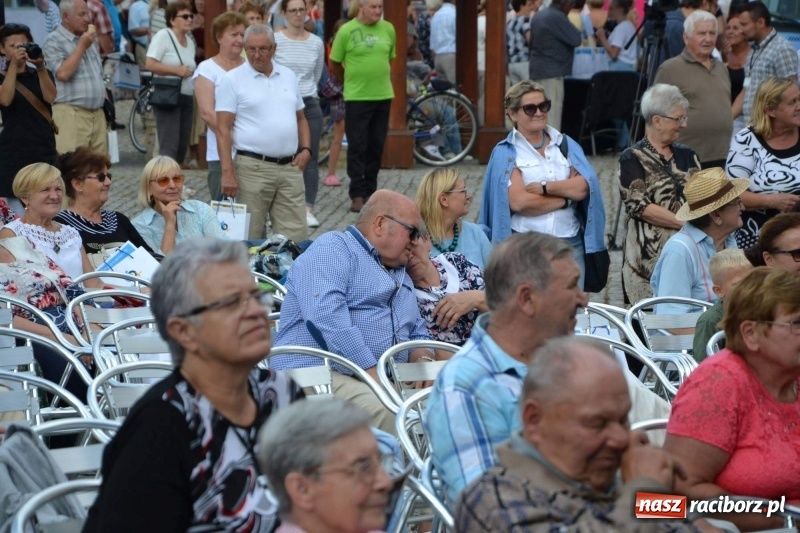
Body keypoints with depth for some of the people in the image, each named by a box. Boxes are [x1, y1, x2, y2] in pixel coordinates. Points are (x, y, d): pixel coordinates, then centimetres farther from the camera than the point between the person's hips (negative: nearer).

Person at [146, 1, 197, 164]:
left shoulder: (190, 42, 16)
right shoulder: (163, 36, -7)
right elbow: (149, 64, -15)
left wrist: (191, 74, 6)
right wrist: (177, 70, -16)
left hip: (187, 98, 8)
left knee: (182, 146, 7)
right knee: (169, 147, -13)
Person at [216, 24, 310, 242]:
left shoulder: (288, 76, 15)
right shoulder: (232, 80, -2)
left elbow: (300, 118, 24)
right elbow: (223, 129, -7)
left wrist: (306, 149, 6)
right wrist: (227, 173, -15)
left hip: (290, 167, 5)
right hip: (252, 167, -5)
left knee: (295, 238, 2)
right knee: (248, 239, -1)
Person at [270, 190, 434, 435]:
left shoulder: (401, 276, 31)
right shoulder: (333, 249, 2)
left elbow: (417, 334, 33)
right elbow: (326, 316, -14)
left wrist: (423, 360, 7)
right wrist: (372, 374, -20)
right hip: (318, 377, -7)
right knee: (388, 410, -37)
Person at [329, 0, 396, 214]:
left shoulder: (388, 29, 5)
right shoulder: (347, 31, -6)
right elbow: (334, 65, 3)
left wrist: (379, 78, 12)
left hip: (383, 96, 4)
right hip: (356, 97, -4)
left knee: (376, 147, 8)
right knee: (357, 147, -2)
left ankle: (370, 192, 17)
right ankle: (357, 195, 1)